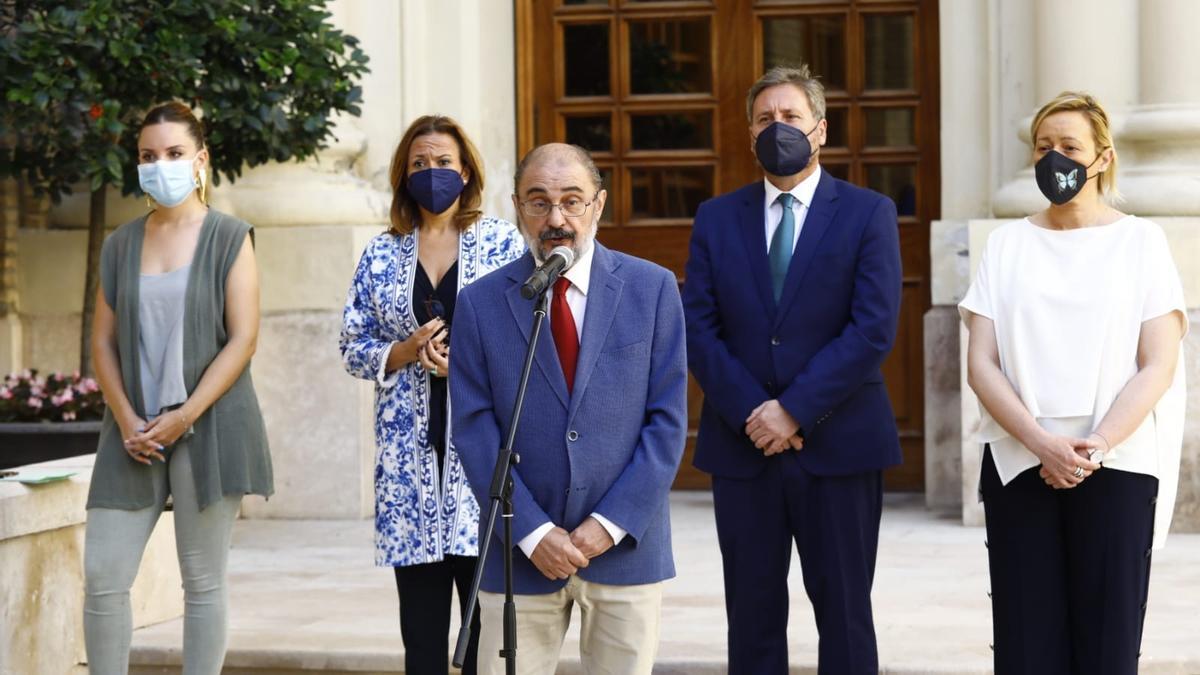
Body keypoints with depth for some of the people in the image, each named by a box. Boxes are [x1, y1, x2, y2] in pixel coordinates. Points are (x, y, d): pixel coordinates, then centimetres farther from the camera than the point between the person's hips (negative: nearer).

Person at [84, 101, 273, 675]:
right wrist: (128, 423, -5)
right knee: (102, 577, -4)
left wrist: (183, 418, -13)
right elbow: (103, 341, 9)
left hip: (208, 428, -3)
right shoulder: (121, 245, 12)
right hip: (134, 430, 3)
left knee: (203, 581, 1)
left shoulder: (228, 239, 2)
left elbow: (242, 339, -6)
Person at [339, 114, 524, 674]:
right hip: (410, 447, 3)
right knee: (420, 617, 4)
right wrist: (406, 352, -6)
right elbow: (353, 348, 11)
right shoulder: (381, 255, 11)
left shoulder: (506, 244, 3)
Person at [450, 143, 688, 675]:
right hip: (522, 550, 0)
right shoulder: (481, 303, 1)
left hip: (625, 544, 0)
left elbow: (668, 420, -1)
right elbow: (474, 431, -2)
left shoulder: (652, 289, 1)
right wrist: (532, 532, -10)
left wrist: (611, 524, -8)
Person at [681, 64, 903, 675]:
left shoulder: (868, 213, 1)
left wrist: (795, 410, -15)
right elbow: (698, 329, 2)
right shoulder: (716, 218, 9)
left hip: (837, 445, -2)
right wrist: (751, 413, -11)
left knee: (844, 614, 3)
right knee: (752, 617, 6)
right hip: (741, 447, 2)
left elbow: (874, 328, -8)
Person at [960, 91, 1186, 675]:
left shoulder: (1139, 241, 5)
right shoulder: (1007, 244, 10)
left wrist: (1098, 446, -16)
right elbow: (980, 364, 2)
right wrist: (1042, 442, -13)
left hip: (1115, 468, -2)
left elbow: (1158, 366, -2)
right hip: (1018, 466, 2)